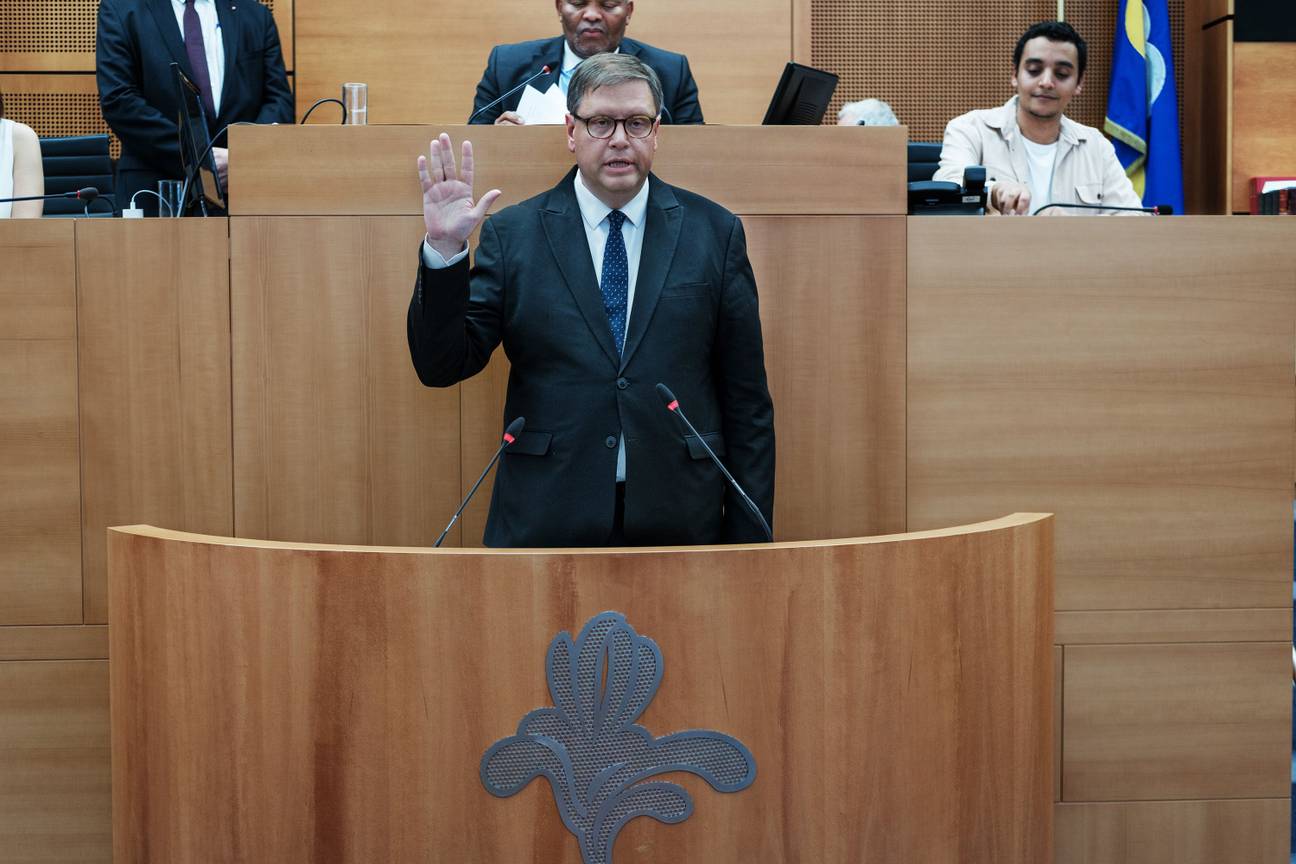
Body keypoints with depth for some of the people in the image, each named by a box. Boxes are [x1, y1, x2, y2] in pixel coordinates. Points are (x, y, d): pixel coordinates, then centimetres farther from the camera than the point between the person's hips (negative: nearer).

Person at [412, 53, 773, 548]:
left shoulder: (715, 231, 4)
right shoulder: (512, 233, 2)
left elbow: (746, 400, 4)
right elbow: (442, 367, -3)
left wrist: (750, 535, 1)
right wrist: (444, 250, -16)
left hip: (682, 521, 1)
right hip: (545, 524, -1)